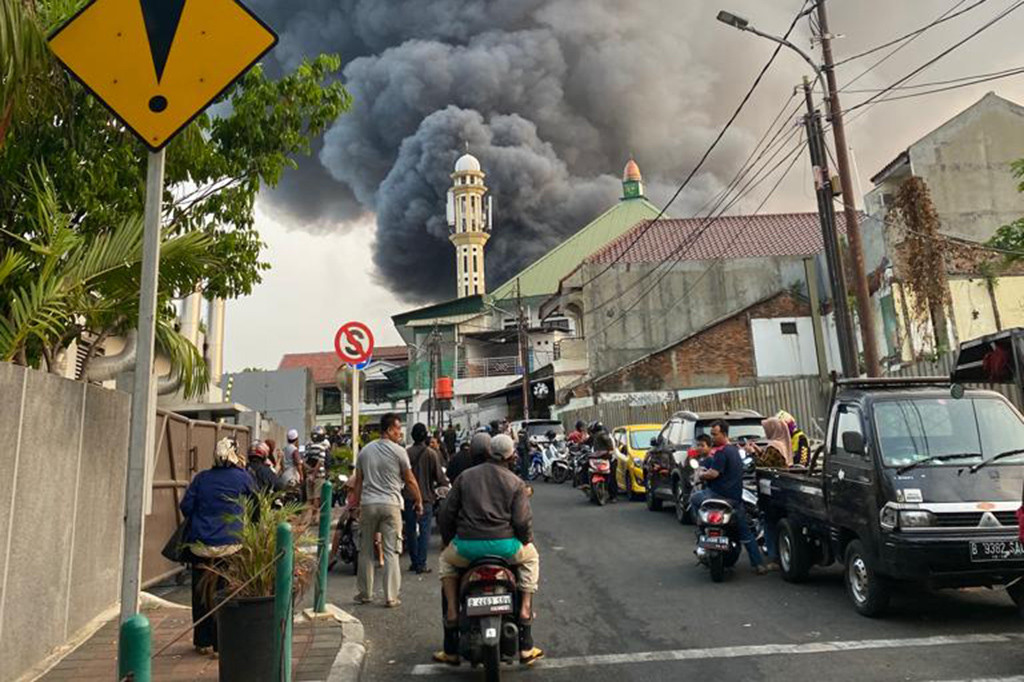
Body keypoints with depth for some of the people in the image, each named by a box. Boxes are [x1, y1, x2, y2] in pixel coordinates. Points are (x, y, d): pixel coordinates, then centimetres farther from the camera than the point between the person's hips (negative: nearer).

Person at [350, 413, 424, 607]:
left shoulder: (365, 451, 10)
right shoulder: (399, 451, -4)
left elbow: (358, 482, 12)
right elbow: (410, 480, 0)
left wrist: (356, 504, 20)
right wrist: (418, 501, 13)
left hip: (367, 504, 4)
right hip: (390, 504, -4)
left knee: (366, 551, 13)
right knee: (391, 551, 2)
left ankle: (365, 593, 22)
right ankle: (391, 597, 3)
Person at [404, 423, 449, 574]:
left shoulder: (406, 453, -3)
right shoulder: (431, 453, -10)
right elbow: (439, 476, -9)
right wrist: (445, 483, 10)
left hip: (408, 496, 3)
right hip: (426, 497, -2)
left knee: (411, 530, 12)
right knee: (424, 530, 2)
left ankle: (414, 562, 18)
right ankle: (421, 564, 0)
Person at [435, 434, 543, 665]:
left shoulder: (465, 477, 11)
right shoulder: (516, 483, 5)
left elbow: (447, 514, 10)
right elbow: (523, 521, -3)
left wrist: (448, 542, 26)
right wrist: (526, 541, 18)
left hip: (467, 546, 1)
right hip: (504, 546, -1)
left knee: (446, 561, 35)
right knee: (531, 557, 31)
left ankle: (452, 610, 16)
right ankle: (525, 622, 21)